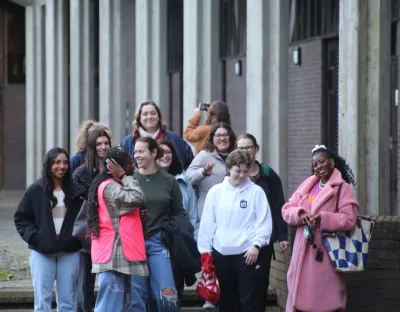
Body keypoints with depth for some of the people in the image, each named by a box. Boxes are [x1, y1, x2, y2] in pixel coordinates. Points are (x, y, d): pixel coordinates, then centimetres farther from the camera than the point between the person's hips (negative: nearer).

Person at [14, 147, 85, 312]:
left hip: (69, 253, 1)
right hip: (42, 252, -1)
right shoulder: (35, 191, 0)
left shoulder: (76, 191, 4)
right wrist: (33, 236, -9)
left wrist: (78, 237, -5)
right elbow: (20, 218, 3)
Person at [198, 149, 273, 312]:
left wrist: (256, 245, -13)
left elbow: (265, 222, -2)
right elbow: (207, 223, 8)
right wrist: (205, 250, 5)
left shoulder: (256, 191, 0)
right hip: (221, 253, 3)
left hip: (248, 253, -3)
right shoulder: (216, 191, 6)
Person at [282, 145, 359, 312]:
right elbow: (286, 210, 10)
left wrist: (322, 218, -21)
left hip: (327, 252, -5)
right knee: (300, 294, 6)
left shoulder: (342, 188, -4)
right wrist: (300, 214, -11)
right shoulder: (307, 185, 13)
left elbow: (349, 220, -13)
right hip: (303, 252, 5)